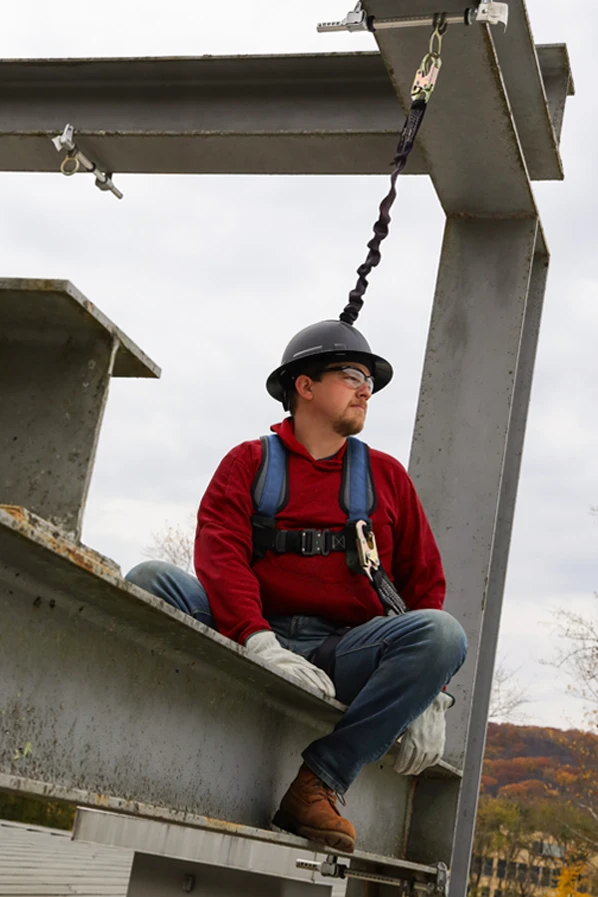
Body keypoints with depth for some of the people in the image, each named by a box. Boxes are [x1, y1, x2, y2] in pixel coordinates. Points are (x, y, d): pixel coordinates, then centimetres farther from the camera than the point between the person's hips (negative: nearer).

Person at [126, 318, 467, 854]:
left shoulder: (386, 475, 19)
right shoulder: (249, 463, 12)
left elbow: (425, 583, 14)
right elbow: (219, 555, -5)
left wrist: (427, 696, 1)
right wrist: (260, 644, -24)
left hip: (343, 655, 2)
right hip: (249, 644, -1)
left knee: (444, 633, -27)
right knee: (151, 580, -24)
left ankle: (320, 783, -24)